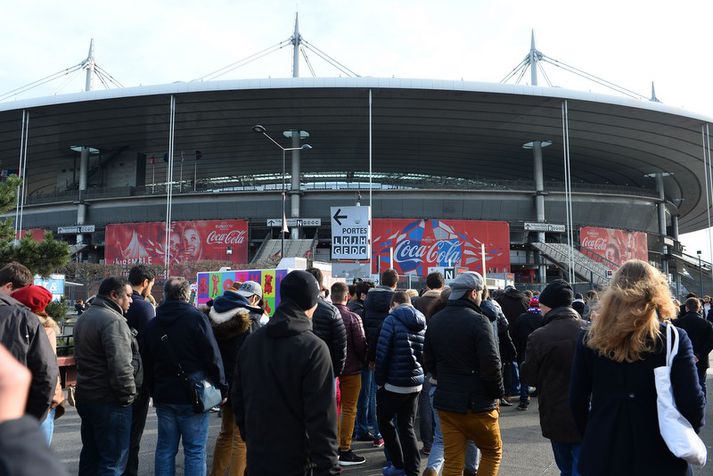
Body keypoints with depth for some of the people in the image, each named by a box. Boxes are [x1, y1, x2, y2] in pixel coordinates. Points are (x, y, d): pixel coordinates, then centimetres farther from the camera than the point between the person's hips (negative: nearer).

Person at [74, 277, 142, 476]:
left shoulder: (84, 317, 14)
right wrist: (128, 394, -15)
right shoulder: (113, 320, -18)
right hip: (108, 401, -10)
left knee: (90, 455, 20)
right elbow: (120, 365, -26)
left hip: (85, 396, 10)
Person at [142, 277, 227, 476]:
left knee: (165, 448, 13)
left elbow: (147, 364, 15)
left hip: (163, 396, 5)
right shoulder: (196, 317, -9)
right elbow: (213, 357, -12)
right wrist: (221, 388, -4)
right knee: (195, 450, 0)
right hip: (194, 397, -5)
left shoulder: (152, 324, 9)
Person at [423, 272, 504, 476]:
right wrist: (497, 392, -5)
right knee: (493, 451, 16)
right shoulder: (478, 321, -16)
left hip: (446, 401, 6)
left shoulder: (435, 321, 6)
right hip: (477, 403, -5)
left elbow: (428, 362, 11)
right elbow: (491, 363, -19)